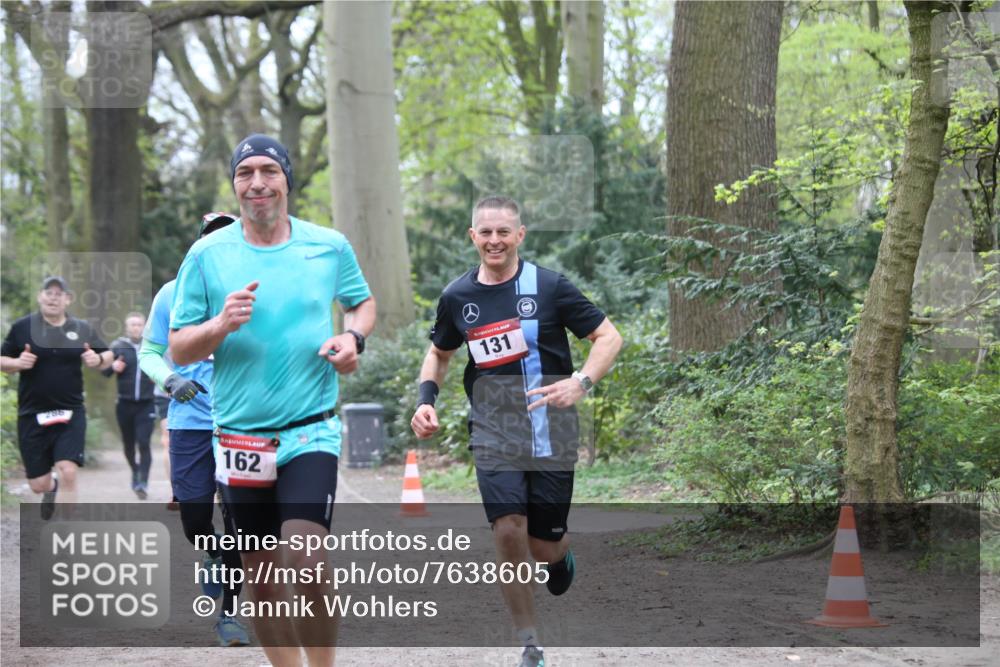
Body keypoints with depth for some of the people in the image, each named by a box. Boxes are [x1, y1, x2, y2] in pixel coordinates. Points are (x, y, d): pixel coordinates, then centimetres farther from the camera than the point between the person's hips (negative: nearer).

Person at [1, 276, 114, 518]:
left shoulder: (82, 330, 4)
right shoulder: (22, 327, 0)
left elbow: (107, 356, 15)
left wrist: (98, 359, -8)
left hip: (70, 415, 0)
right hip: (32, 416, 0)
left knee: (67, 471, -17)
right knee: (38, 484, 3)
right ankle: (51, 486, 42)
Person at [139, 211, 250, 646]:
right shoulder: (173, 294, 3)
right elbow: (148, 351, 10)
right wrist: (169, 379, -10)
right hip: (190, 421, 0)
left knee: (238, 519, -2)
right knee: (194, 517, -2)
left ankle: (229, 612, 12)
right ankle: (212, 555, 34)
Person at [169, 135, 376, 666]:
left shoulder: (330, 245, 2)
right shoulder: (207, 254, 0)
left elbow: (363, 302, 19)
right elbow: (179, 349, 2)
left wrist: (353, 336, -3)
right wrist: (221, 325, -18)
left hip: (311, 430, -1)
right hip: (239, 436, 1)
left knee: (305, 561, -18)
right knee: (261, 576, 7)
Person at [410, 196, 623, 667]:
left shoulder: (549, 287, -5)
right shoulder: (457, 297, 5)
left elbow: (608, 336, -3)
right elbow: (439, 353, 22)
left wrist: (580, 383, -19)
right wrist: (425, 400, 4)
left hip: (551, 437, -1)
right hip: (493, 437, 2)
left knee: (544, 549, 1)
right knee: (508, 531, -16)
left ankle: (561, 553, 42)